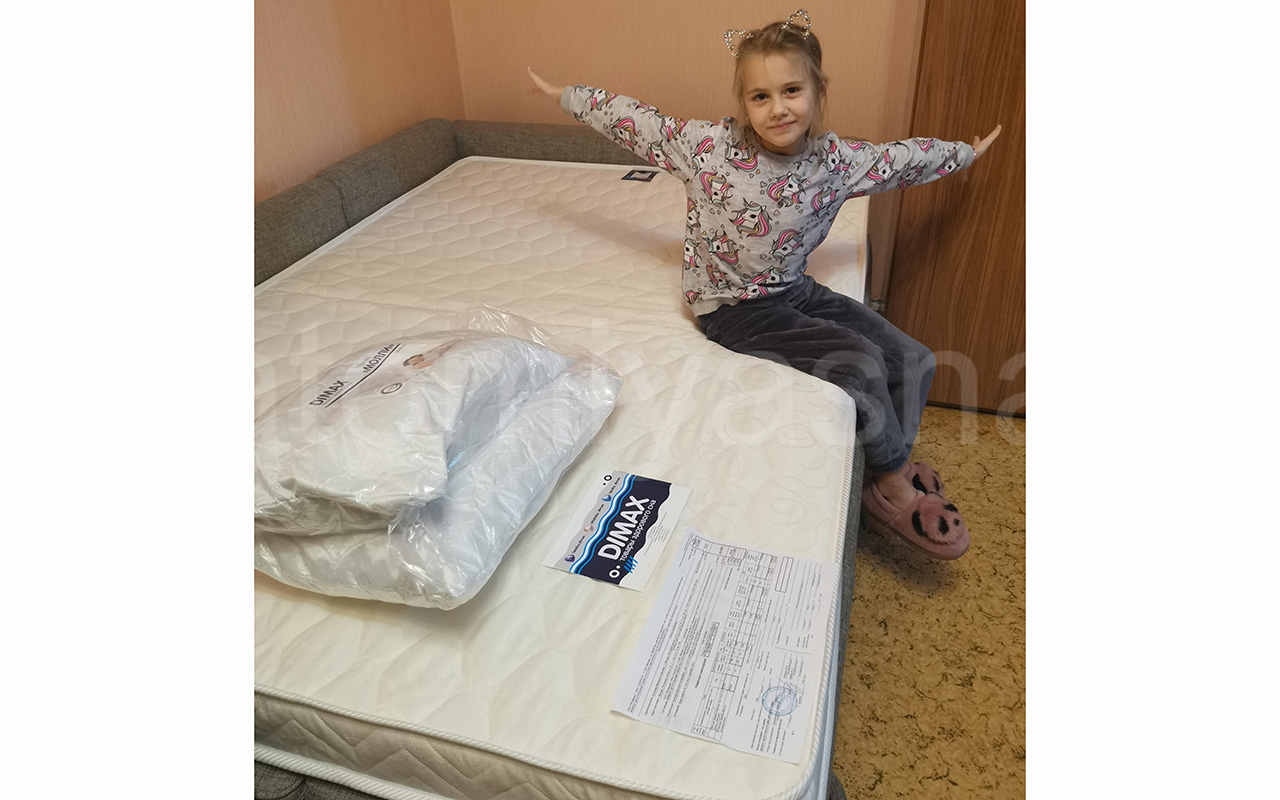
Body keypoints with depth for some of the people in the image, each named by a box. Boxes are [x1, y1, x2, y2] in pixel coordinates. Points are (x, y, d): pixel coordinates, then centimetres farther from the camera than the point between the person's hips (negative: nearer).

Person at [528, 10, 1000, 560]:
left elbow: (900, 158, 11)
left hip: (794, 290, 6)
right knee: (859, 363, -21)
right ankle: (899, 488, 2)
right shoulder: (708, 145, -17)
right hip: (733, 308, -6)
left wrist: (966, 153, 27)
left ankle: (886, 483, 18)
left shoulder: (835, 160, -6)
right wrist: (564, 95, 4)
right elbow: (633, 121, -6)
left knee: (913, 361, 0)